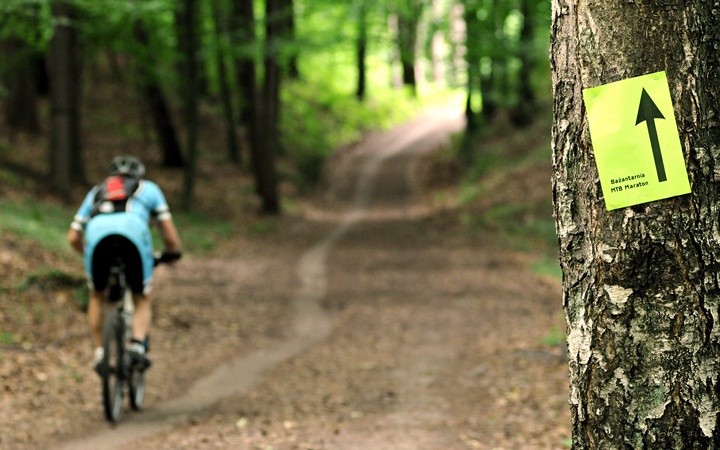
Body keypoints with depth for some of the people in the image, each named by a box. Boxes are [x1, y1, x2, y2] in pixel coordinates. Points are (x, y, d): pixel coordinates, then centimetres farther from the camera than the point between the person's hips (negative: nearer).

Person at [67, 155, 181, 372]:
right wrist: (172, 252, 50)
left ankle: (99, 352, 17)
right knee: (142, 299, 17)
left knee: (97, 296, 27)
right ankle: (138, 343, -8)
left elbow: (73, 238, 34)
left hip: (97, 235, 2)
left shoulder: (96, 192, 39)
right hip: (134, 234, -1)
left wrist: (89, 254, 53)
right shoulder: (148, 188, 35)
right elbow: (170, 233, 29)